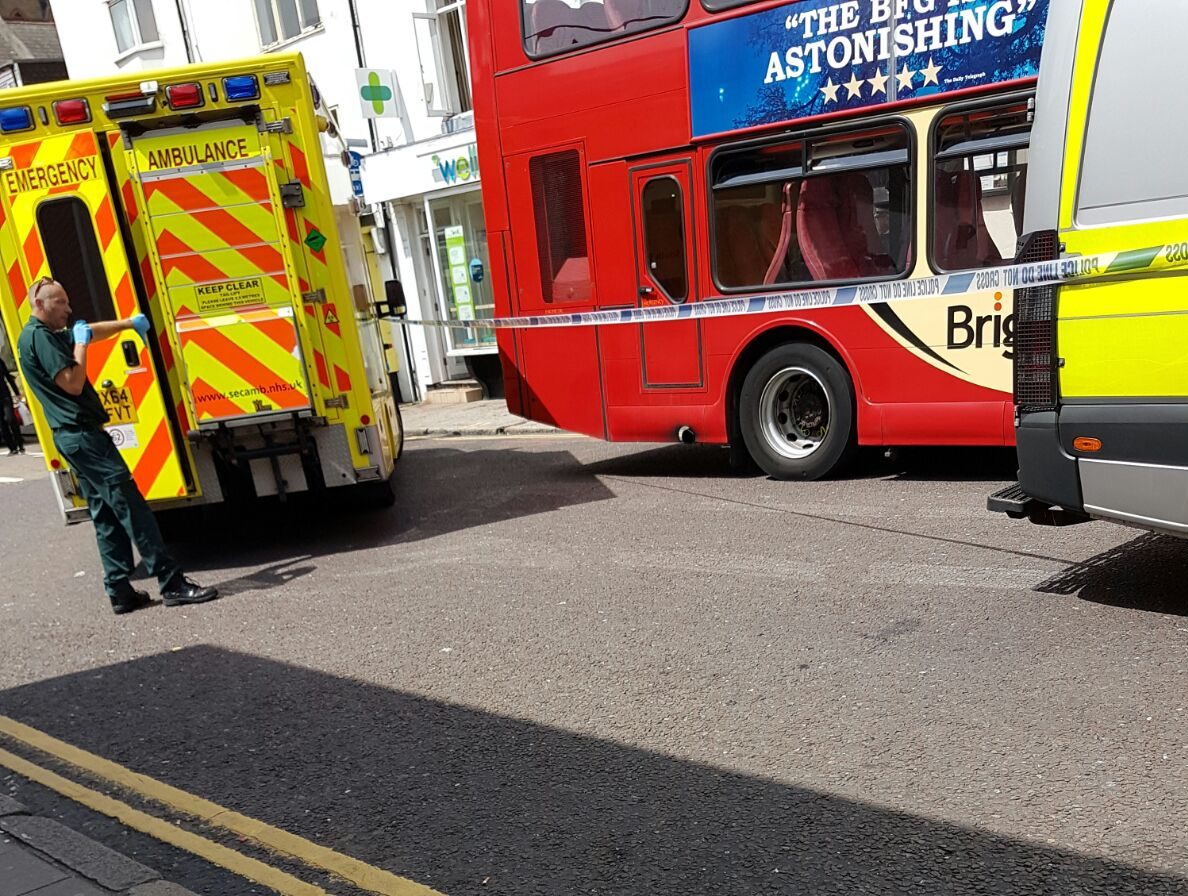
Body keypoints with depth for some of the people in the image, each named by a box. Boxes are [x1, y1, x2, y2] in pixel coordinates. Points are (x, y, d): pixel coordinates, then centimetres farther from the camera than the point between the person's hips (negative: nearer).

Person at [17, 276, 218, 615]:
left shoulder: (47, 335, 19)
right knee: (131, 506, -13)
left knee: (106, 514, 10)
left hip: (74, 436, 11)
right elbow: (73, 383, -19)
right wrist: (80, 344, -9)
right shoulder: (39, 336, -12)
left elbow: (92, 331, 30)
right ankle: (172, 583, -14)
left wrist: (128, 323, 20)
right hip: (82, 434, -11)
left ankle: (120, 591, 13)